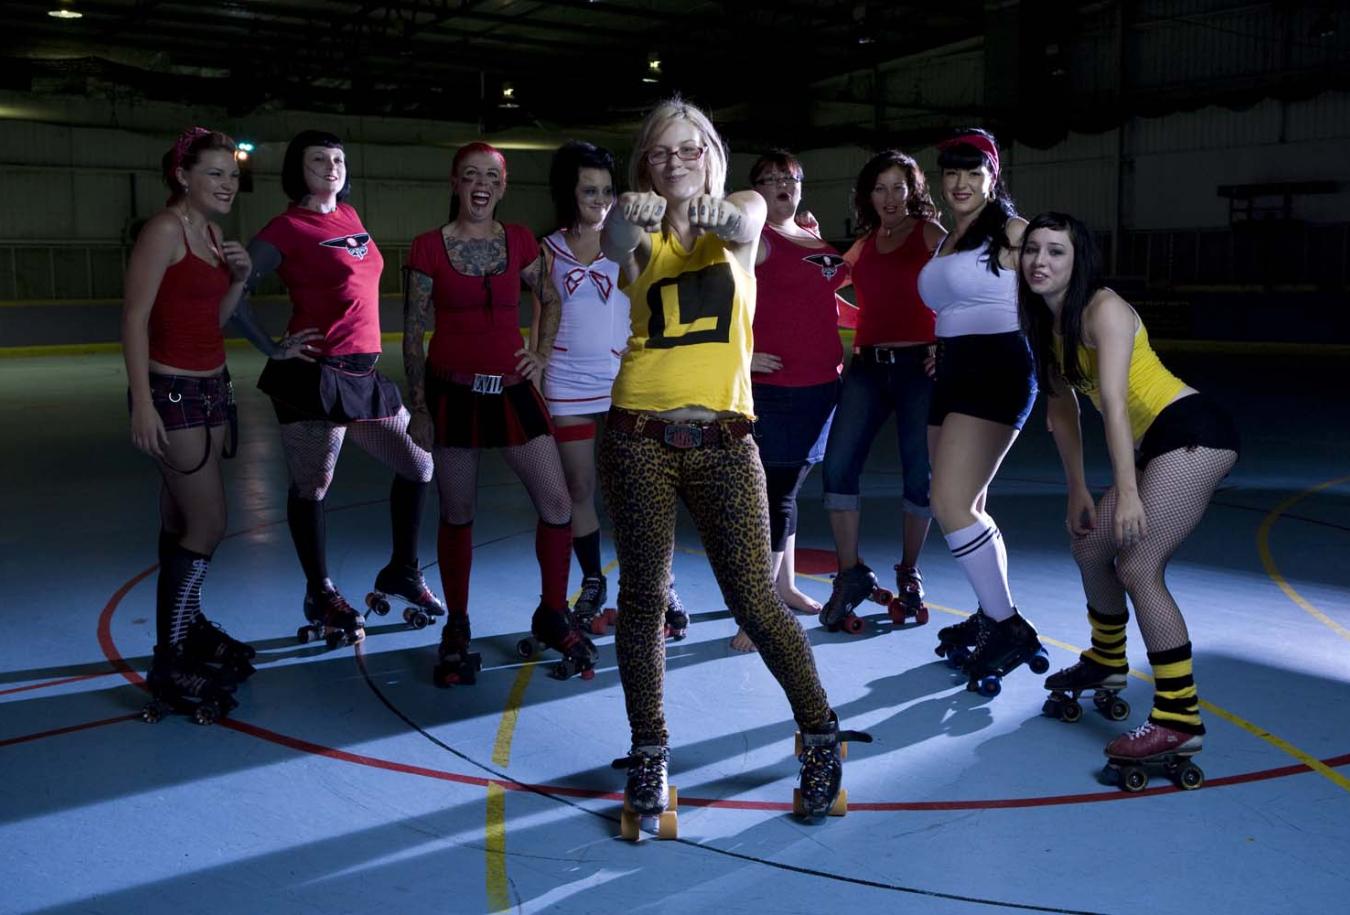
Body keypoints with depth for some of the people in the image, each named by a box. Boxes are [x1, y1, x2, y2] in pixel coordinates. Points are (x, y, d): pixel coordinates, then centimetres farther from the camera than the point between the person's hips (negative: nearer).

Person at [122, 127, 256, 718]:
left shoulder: (212, 233, 12)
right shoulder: (164, 230, -13)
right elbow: (134, 318, -17)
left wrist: (239, 278, 1)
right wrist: (142, 403, -22)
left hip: (211, 386, 8)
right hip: (171, 392, -8)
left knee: (181, 520, 14)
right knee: (208, 524, -9)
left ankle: (187, 624, 25)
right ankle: (169, 663, -1)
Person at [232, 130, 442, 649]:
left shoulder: (349, 215, 13)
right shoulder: (288, 228, -8)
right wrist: (273, 349, -12)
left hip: (364, 373, 8)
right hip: (317, 374, -8)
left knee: (418, 466, 12)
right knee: (312, 488, 3)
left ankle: (401, 573, 27)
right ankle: (321, 596, 19)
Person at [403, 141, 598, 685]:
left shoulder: (519, 242, 5)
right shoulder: (430, 247, -3)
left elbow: (550, 300, 22)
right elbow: (413, 333, -1)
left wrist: (542, 354, 7)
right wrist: (419, 409, -4)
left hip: (512, 390, 3)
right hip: (453, 393, -2)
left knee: (557, 505, -4)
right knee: (457, 515, 5)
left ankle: (552, 616, 17)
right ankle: (456, 632, 22)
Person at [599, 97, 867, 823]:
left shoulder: (743, 212, 10)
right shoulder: (642, 236, 8)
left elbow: (744, 225, -15)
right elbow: (615, 242, -17)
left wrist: (716, 214, -40)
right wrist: (627, 216, -42)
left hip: (722, 436, -1)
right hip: (640, 435, 1)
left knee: (753, 599, -3)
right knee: (643, 596, 4)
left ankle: (820, 734, 18)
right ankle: (648, 751, 20)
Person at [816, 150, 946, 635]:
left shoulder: (930, 234, 4)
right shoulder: (864, 244, 18)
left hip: (917, 364, -3)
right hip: (868, 366, 4)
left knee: (919, 473, -1)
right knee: (839, 463, -11)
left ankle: (909, 574, 17)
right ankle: (851, 574, -2)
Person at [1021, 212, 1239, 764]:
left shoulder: (1104, 309, -15)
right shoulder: (1048, 323, 10)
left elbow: (1115, 404, -25)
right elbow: (1063, 409, 14)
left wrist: (1126, 492, -32)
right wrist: (1077, 491, 13)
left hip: (1192, 431, -9)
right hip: (1156, 445, 9)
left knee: (1138, 568, -17)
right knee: (1090, 547, 17)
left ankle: (1180, 719, -11)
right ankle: (1107, 662, 40)